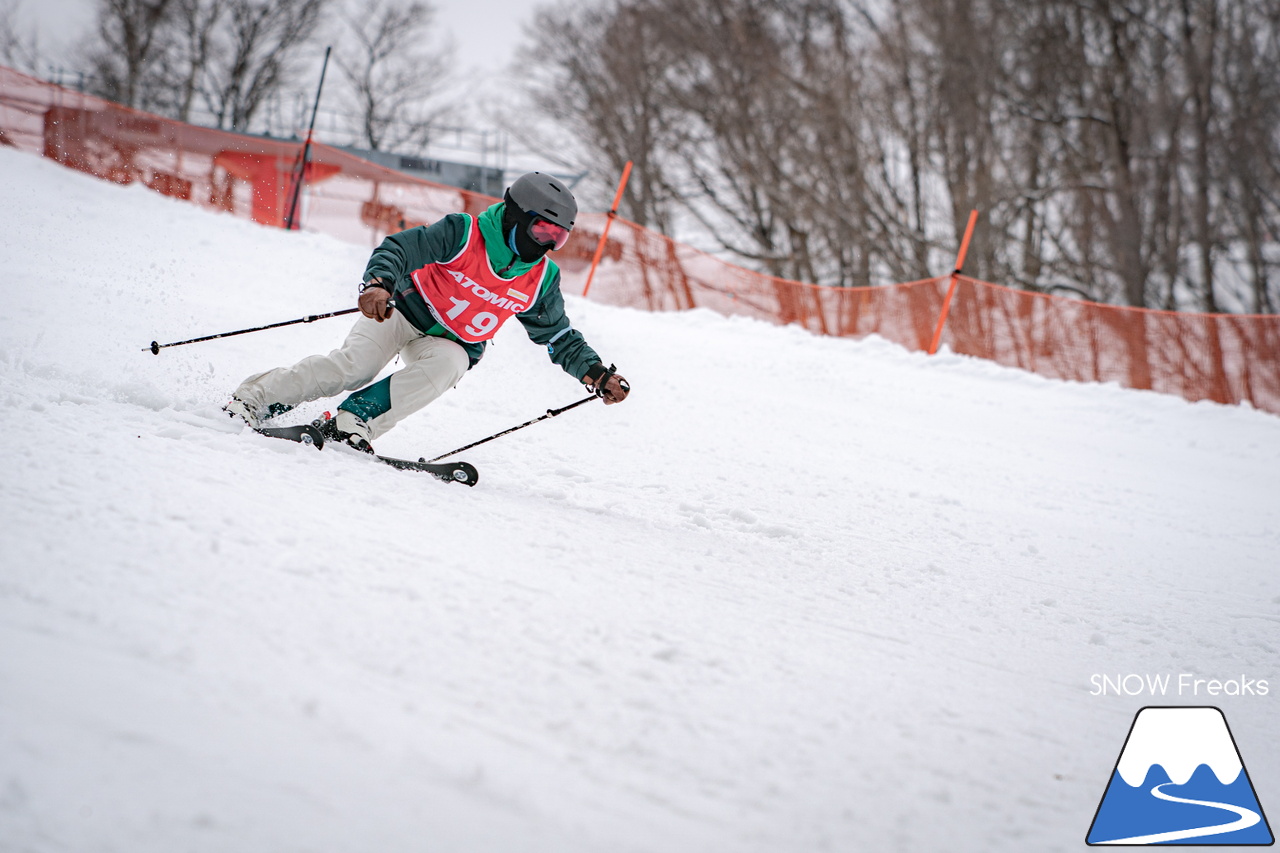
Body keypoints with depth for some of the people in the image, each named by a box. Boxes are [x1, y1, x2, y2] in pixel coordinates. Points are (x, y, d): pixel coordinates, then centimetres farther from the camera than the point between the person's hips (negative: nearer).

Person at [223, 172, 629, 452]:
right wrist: (379, 283, -43)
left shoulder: (541, 279, -4)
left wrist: (597, 374, -4)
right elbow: (399, 248, -22)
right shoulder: (463, 233, -18)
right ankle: (254, 398, -10)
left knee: (444, 367, -33)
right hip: (405, 311, -3)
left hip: (451, 346, 4)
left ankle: (355, 421, -31)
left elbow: (561, 338, 8)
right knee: (353, 366, -25)